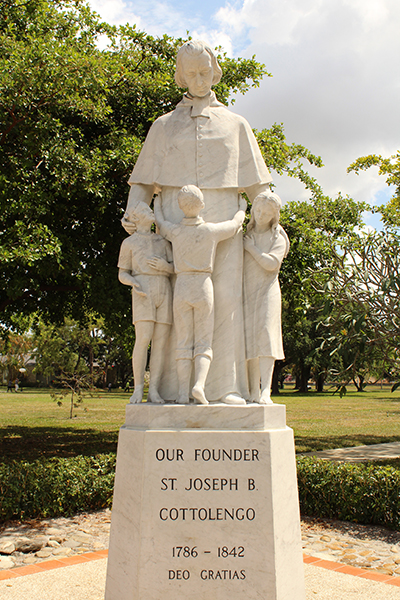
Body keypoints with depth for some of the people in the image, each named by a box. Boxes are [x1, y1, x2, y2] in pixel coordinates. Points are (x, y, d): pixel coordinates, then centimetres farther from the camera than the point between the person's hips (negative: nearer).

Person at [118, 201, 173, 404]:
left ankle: (153, 391, -3)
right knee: (143, 340, -17)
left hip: (164, 293, 4)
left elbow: (176, 268, 15)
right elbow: (122, 275, 9)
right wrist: (133, 283, -14)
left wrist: (165, 266, -9)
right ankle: (138, 389, -7)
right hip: (143, 294, -3)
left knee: (160, 342, -5)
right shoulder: (129, 243, 11)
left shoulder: (162, 240, 21)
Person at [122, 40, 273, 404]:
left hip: (223, 221, 0)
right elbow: (144, 180, 15)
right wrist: (131, 215, -3)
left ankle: (226, 387, -6)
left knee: (227, 298, -9)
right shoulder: (164, 126, 21)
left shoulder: (235, 124, 20)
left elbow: (255, 183, 16)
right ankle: (175, 388, -3)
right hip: (177, 220, 0)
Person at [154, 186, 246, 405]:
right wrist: (242, 207, 36)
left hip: (181, 287, 1)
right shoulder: (211, 230, -4)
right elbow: (236, 223, 15)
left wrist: (157, 204, 44)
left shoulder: (175, 232, 0)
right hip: (203, 288, -1)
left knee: (183, 343, 4)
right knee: (203, 343, 2)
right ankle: (199, 385, -19)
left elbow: (160, 222, 24)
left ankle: (183, 393, -2)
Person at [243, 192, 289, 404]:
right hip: (246, 293, 4)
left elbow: (271, 263, -13)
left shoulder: (278, 239, 5)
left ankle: (266, 391, -22)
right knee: (250, 339, -2)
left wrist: (251, 247, -6)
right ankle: (254, 392, 2)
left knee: (264, 334, -18)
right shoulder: (246, 235, 18)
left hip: (266, 292, -4)